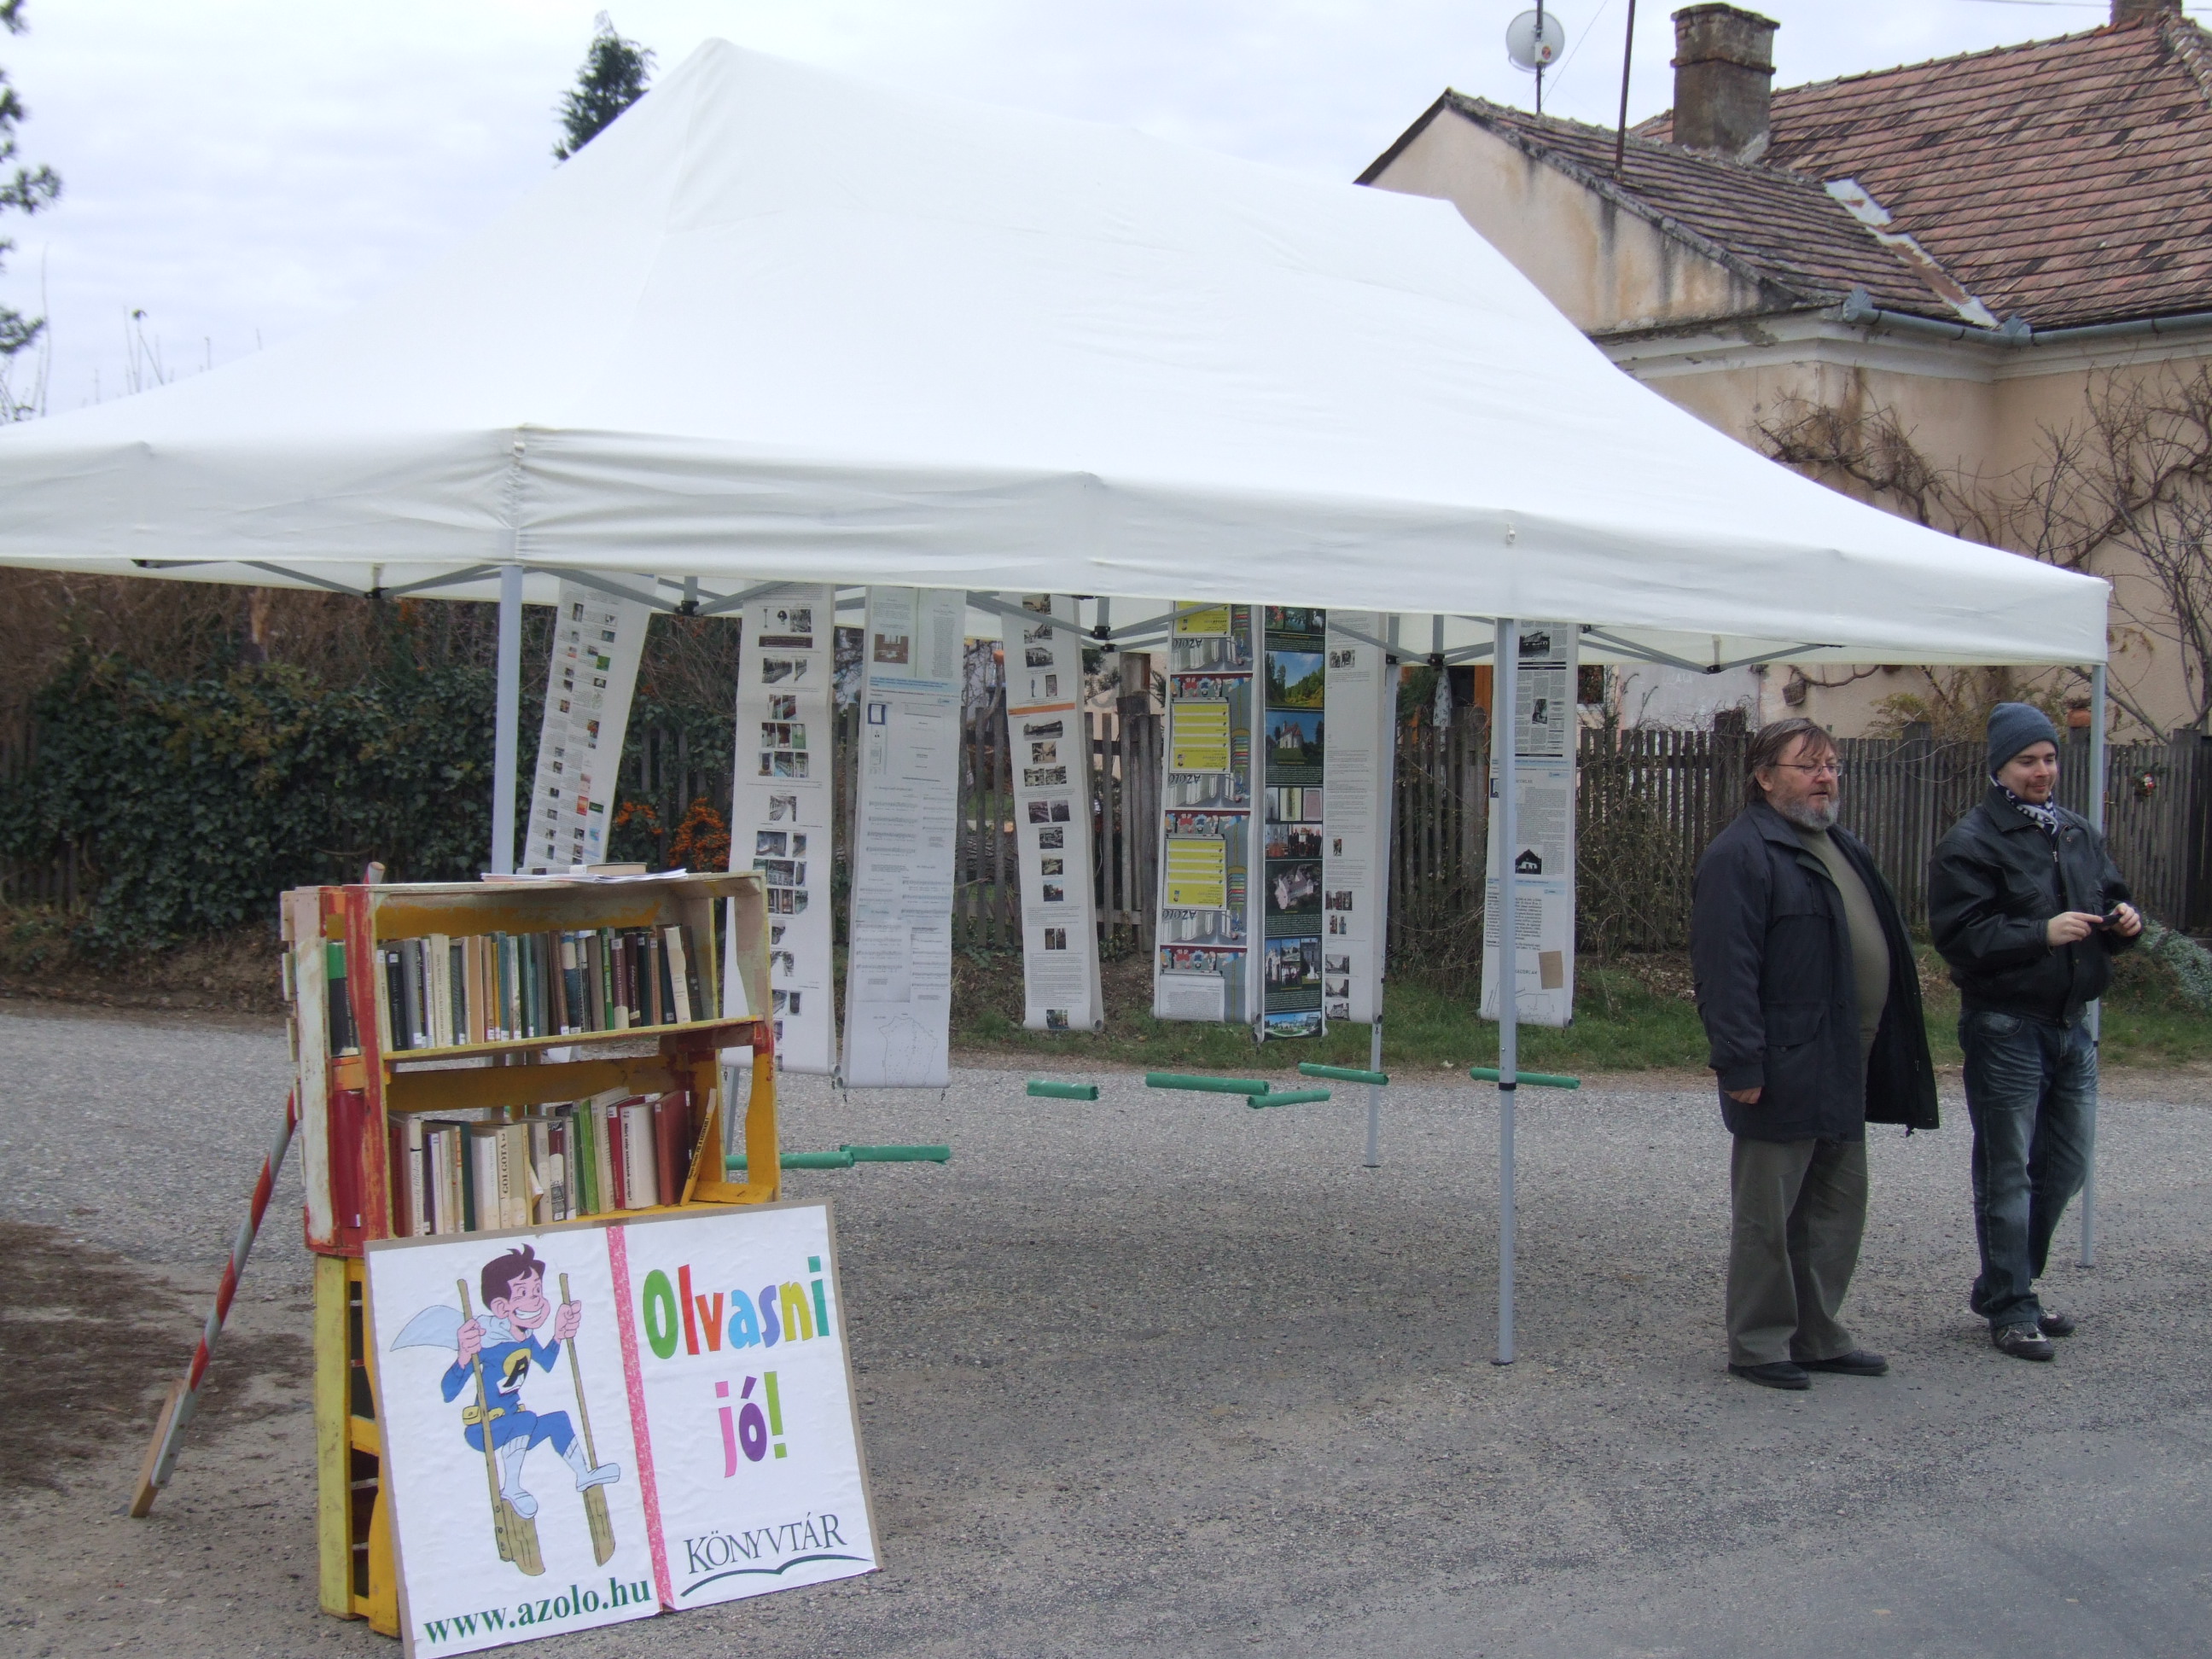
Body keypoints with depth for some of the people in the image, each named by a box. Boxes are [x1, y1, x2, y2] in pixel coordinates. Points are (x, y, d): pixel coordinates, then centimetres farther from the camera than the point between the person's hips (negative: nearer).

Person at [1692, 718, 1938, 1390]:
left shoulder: (1841, 848, 17)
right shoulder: (1742, 854, -13)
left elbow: (1878, 950, 24)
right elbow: (1724, 968, -19)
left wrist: (1882, 1055, 19)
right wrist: (1741, 1064, -23)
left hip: (1844, 1072, 9)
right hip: (1785, 1074, -9)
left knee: (1838, 1206, 15)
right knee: (1768, 1216, 1)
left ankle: (1817, 1335, 27)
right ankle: (1758, 1345, 11)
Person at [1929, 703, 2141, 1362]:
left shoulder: (2078, 833, 13)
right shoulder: (1971, 842, -10)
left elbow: (2109, 899, 23)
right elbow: (1959, 935, -19)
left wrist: (2123, 920, 0)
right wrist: (2044, 934, -26)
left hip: (2070, 1024, 8)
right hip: (2005, 1028, -8)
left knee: (2064, 1167, 14)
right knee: (2007, 1172, -2)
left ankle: (2004, 1287, 28)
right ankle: (2010, 1308, 5)